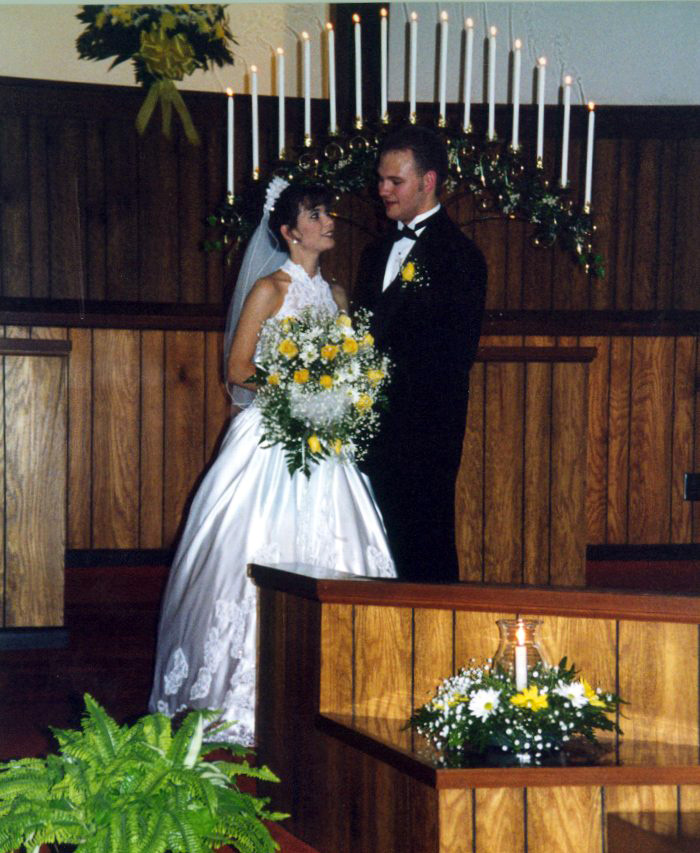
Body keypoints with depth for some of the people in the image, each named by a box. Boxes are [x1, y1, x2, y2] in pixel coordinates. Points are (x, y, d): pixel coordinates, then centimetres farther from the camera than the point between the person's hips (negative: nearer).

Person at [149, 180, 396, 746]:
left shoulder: (335, 295, 16)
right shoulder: (270, 289, -3)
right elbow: (239, 369, -6)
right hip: (273, 439, -6)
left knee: (327, 563, 1)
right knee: (266, 559, -9)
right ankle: (246, 699, -2)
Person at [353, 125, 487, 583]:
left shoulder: (459, 256, -6)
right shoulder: (378, 253, 18)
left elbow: (454, 356, -11)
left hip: (424, 437, -7)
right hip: (374, 434, 7)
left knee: (427, 556, -3)